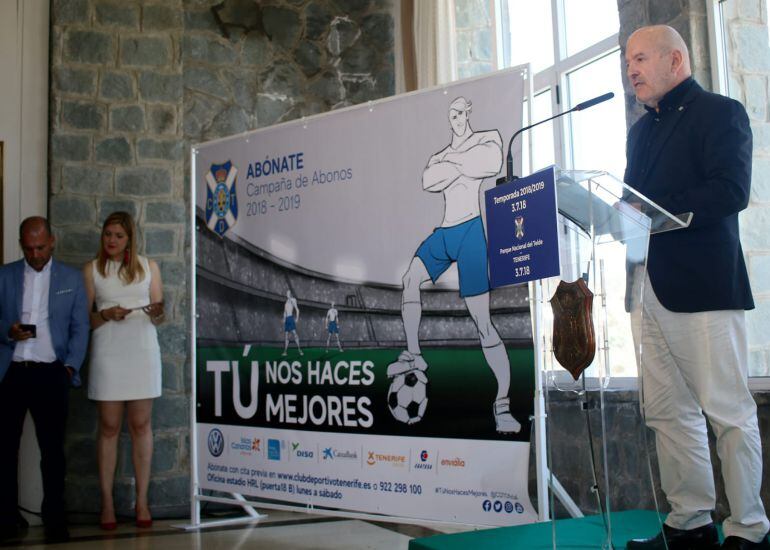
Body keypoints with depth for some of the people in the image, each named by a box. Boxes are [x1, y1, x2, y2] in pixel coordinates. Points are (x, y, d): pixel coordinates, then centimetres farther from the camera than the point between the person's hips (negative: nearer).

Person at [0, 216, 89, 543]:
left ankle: (55, 519, 9)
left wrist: (71, 366, -4)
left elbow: (80, 327, 7)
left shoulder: (71, 278, 9)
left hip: (51, 373, -1)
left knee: (52, 449, 1)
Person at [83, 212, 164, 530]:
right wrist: (106, 315, -11)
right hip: (107, 354, -1)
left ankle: (142, 501, 7)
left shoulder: (148, 267, 9)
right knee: (109, 427, 1)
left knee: (141, 425, 2)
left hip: (142, 352, 1)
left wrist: (156, 312, -11)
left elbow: (159, 316, 11)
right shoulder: (92, 270, 7)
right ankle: (107, 502, 6)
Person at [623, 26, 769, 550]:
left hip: (702, 285, -8)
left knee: (728, 410, -3)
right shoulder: (642, 129, 22)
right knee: (668, 412, 9)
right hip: (651, 286, 8)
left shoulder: (721, 112, -1)